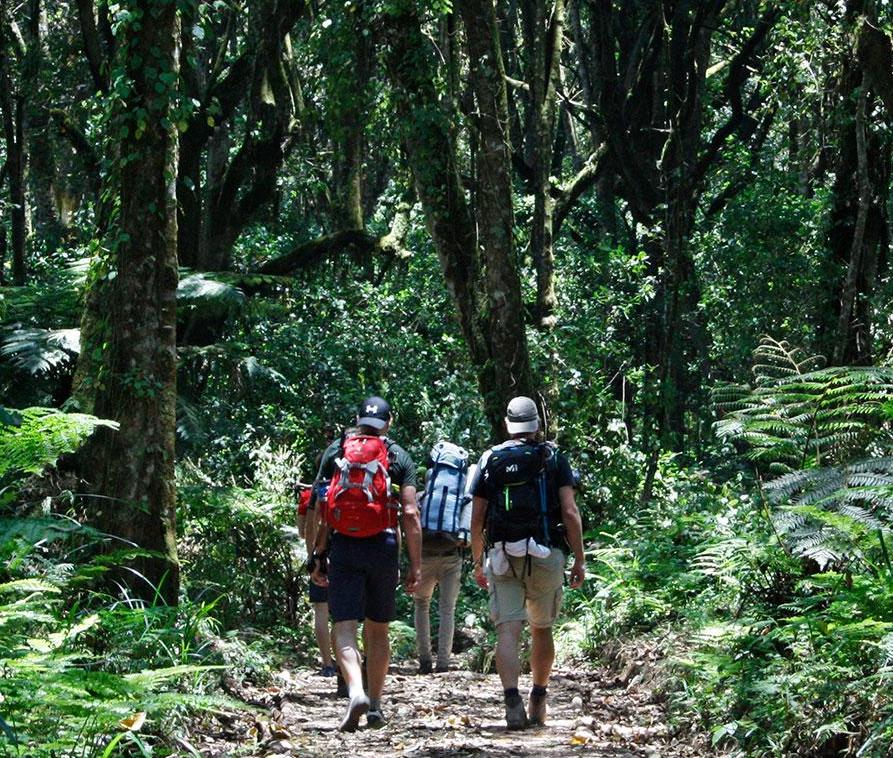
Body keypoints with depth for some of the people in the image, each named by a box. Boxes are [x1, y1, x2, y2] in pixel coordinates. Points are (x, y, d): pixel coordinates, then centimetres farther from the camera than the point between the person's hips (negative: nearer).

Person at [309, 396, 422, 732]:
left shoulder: (335, 452, 8)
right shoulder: (399, 457, 5)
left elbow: (320, 509, 3)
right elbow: (410, 514, -2)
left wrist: (318, 556, 7)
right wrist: (416, 565, 0)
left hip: (343, 548, -1)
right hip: (383, 547, 1)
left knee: (344, 628, -5)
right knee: (377, 630, 13)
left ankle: (356, 693, -28)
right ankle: (375, 707, 17)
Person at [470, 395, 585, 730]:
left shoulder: (490, 460, 6)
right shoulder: (553, 458, 3)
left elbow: (477, 518, 5)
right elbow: (570, 512, -4)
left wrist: (477, 562, 16)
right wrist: (579, 560, 1)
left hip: (502, 556, 0)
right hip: (545, 556, 0)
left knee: (508, 631, -6)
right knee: (542, 628, 15)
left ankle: (512, 698, -23)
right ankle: (539, 701, 22)